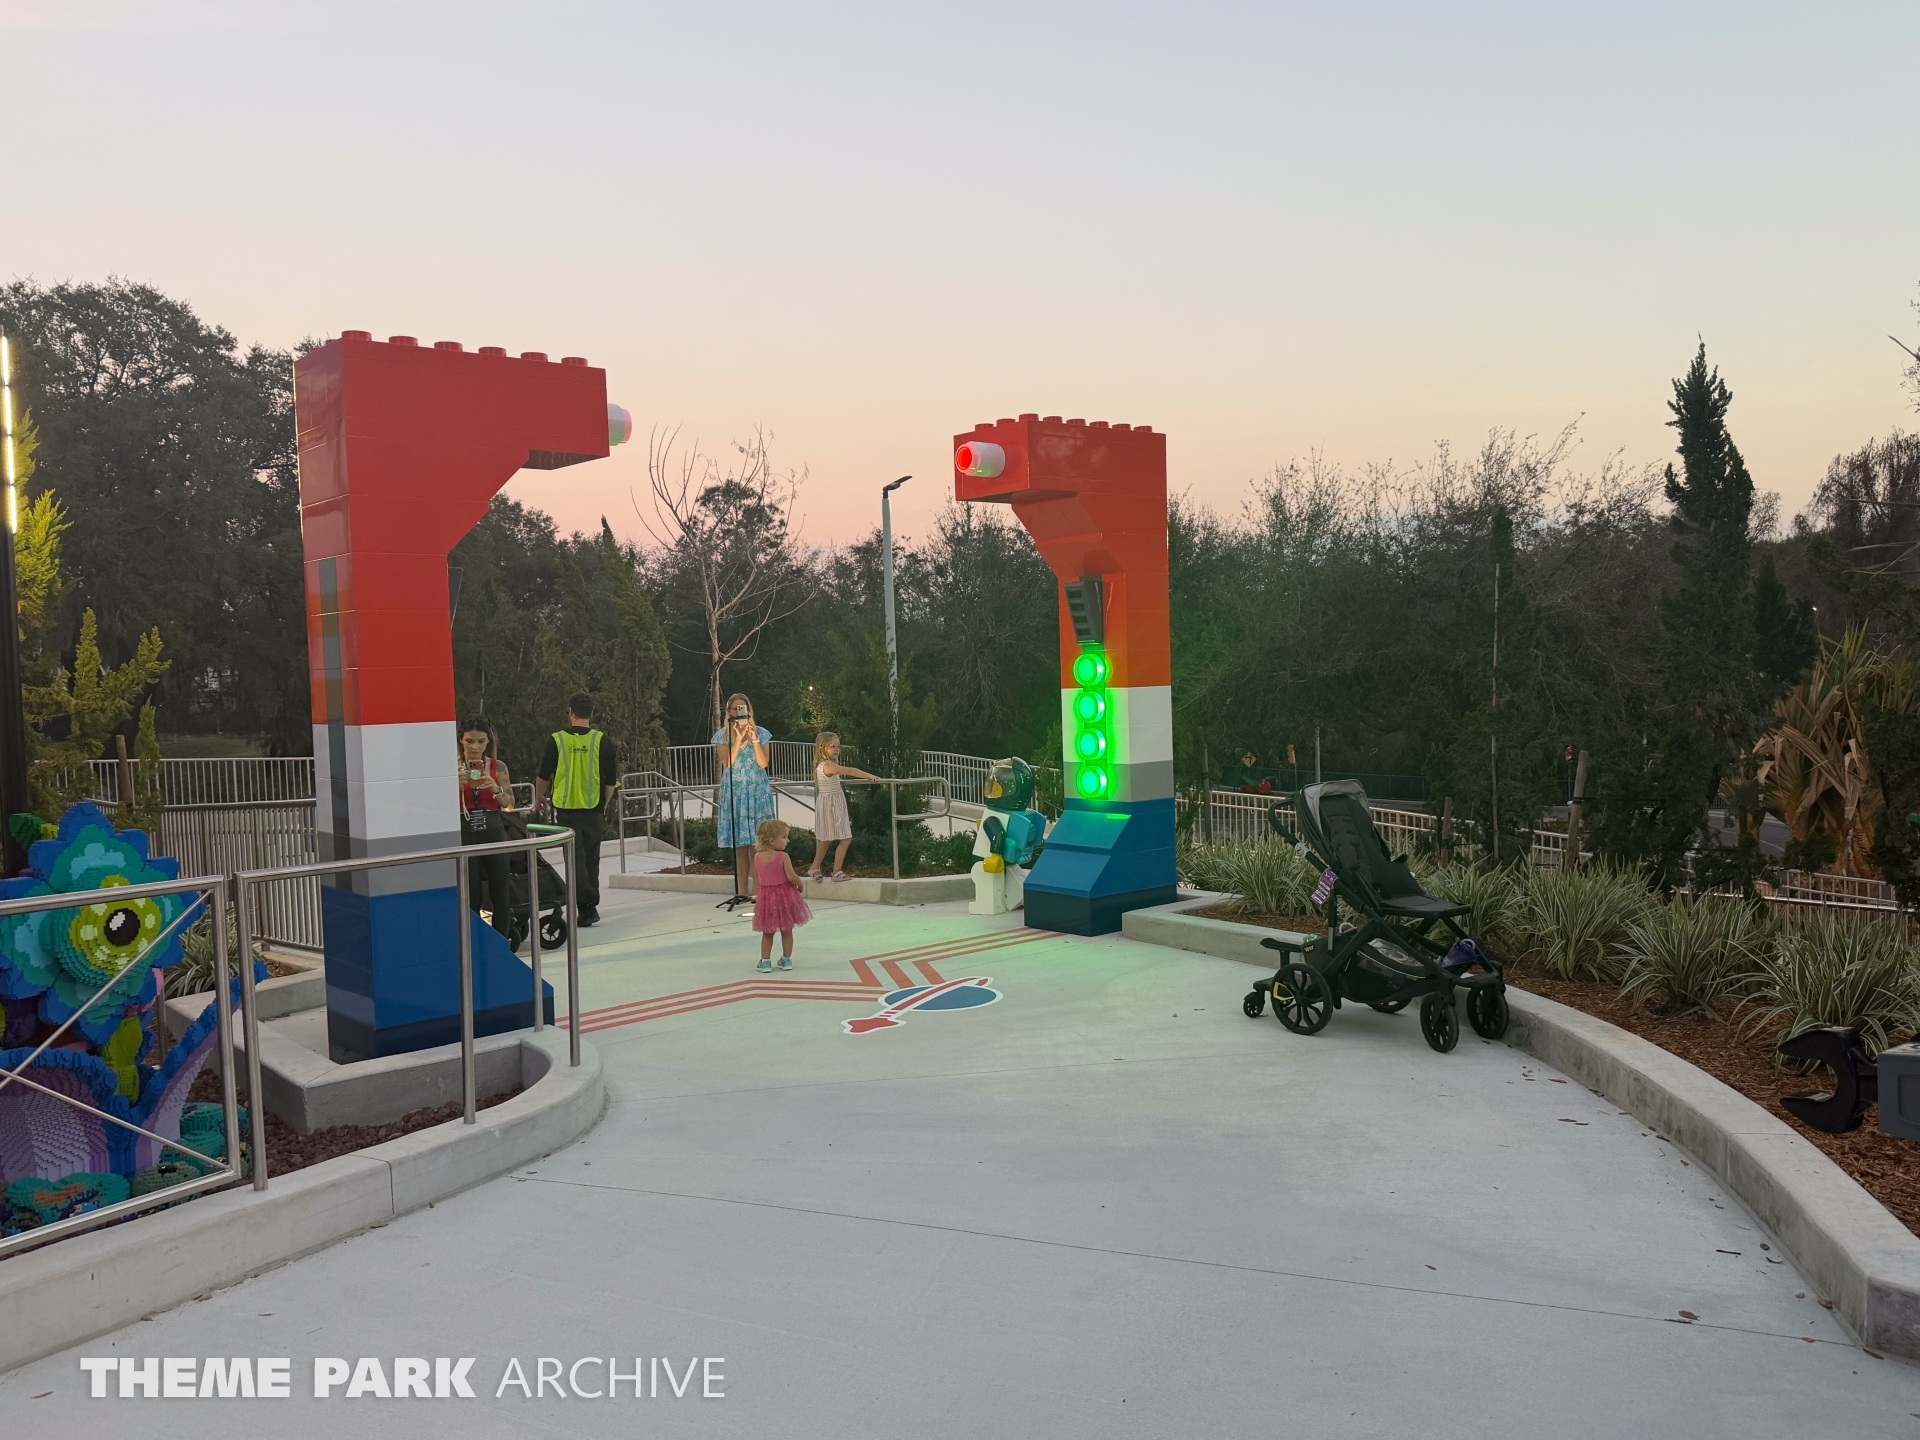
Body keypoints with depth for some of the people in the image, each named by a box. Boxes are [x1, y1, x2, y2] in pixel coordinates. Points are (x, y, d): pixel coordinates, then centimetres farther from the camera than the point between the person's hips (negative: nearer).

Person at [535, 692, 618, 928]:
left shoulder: (556, 740, -4)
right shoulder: (601, 741, -3)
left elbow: (544, 776, 5)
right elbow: (611, 780, 0)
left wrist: (538, 798, 23)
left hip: (566, 809, -1)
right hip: (594, 810, 1)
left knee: (576, 857, 1)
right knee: (591, 858, 14)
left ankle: (586, 904, -13)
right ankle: (591, 906, 21)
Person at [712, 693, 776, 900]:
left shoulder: (761, 733, 6)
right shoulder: (723, 735, 6)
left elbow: (763, 764, -4)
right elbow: (727, 762, -8)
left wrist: (754, 740, -14)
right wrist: (738, 739, -15)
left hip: (758, 791, 0)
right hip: (734, 793, 0)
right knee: (739, 844, 0)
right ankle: (741, 890, 5)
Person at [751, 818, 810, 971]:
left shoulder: (757, 857, -3)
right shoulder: (782, 856, -17)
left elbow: (756, 877, 8)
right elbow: (791, 876, -20)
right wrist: (799, 884, -1)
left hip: (766, 895, 3)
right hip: (784, 896, -3)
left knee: (767, 933, 13)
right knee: (787, 931, 12)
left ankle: (765, 962, 10)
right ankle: (786, 960, 17)